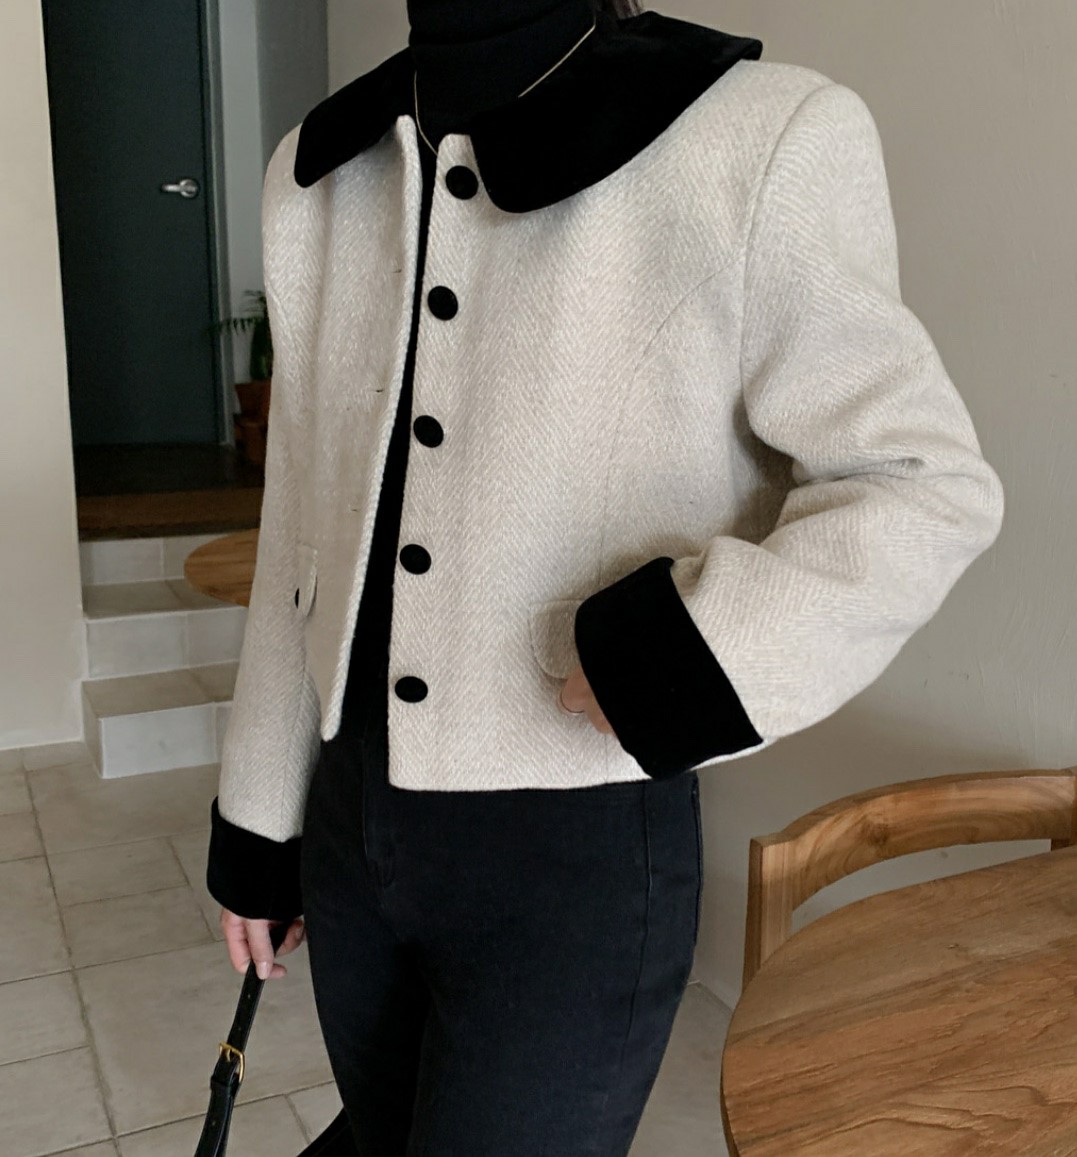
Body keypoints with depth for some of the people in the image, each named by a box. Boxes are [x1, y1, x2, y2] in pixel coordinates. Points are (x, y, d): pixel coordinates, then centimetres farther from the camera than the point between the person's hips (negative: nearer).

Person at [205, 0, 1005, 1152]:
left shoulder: (764, 139, -13)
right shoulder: (319, 172, 4)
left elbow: (925, 484, -8)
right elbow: (303, 532, 9)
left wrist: (704, 640, -25)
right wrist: (255, 816, 14)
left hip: (576, 856, -5)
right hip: (349, 823, 6)